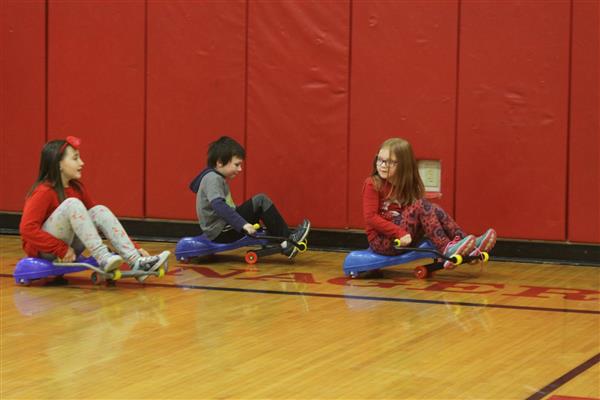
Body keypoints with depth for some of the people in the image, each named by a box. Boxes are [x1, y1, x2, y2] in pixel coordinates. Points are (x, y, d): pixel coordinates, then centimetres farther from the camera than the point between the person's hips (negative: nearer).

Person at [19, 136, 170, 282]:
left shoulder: (77, 187, 6)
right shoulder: (44, 192, -17)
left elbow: (98, 216, 9)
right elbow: (27, 229, -26)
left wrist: (135, 247, 3)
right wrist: (61, 249, -25)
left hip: (66, 248, 8)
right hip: (43, 250, -8)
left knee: (100, 211, -10)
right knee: (72, 204, -27)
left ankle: (136, 262, -23)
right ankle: (103, 259, -36)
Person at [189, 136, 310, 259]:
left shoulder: (217, 178, 16)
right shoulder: (213, 179, -15)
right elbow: (218, 205, -31)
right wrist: (242, 224, -36)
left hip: (224, 228, 11)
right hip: (220, 232, -11)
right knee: (261, 201, -13)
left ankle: (285, 244, 8)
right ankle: (286, 241, -8)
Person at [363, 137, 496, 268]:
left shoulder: (406, 185, 12)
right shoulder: (372, 184, -9)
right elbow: (370, 217, -17)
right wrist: (399, 233, -24)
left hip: (402, 238, 6)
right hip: (381, 241, -6)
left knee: (434, 209, -11)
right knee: (420, 205, -22)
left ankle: (471, 245, -20)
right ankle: (447, 250, -33)